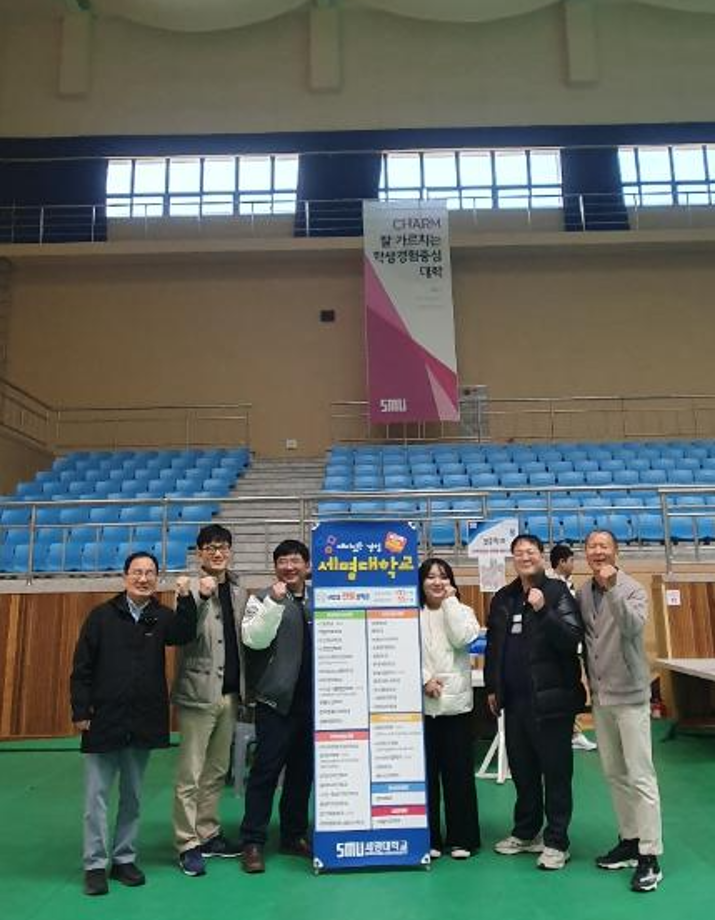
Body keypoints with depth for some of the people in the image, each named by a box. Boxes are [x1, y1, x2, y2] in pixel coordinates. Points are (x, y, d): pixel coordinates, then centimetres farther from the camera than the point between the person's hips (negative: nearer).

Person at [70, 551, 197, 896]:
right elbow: (81, 668, -3)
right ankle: (95, 864, 16)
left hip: (143, 723, 3)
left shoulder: (161, 617, 3)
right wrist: (80, 711, -8)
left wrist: (185, 598, -30)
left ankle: (124, 859, 26)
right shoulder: (102, 615, -3)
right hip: (103, 721, -2)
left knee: (132, 796, 13)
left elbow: (185, 635, -18)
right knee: (97, 794, 4)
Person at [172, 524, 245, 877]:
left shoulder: (237, 591, 9)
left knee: (217, 770, 16)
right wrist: (200, 596, -37)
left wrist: (245, 689, 13)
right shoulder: (191, 587, -10)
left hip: (229, 693, 7)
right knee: (190, 773, 2)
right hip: (199, 692, -6)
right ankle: (187, 844, 15)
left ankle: (208, 834, 29)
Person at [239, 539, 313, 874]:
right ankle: (252, 842, 11)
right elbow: (254, 639, -17)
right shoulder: (263, 599, -3)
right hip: (277, 698, -5)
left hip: (311, 698, 5)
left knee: (303, 770, 14)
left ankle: (294, 835, 28)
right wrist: (275, 602, -24)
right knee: (265, 770, -1)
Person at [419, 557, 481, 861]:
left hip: (455, 701, 1)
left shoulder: (461, 610, 9)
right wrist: (425, 678, -15)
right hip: (421, 702, -1)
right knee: (426, 771, 5)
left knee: (459, 772, 6)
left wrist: (450, 601, -7)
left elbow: (463, 638, -11)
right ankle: (429, 838, 18)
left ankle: (461, 838, 18)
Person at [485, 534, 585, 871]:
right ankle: (526, 832, 32)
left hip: (551, 698, -5)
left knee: (555, 772, 5)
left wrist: (543, 610, -27)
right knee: (522, 770, 16)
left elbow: (572, 638, -17)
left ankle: (556, 842, 18)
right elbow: (493, 646, 16)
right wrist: (492, 688, 14)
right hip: (514, 700, 6)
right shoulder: (503, 598, 10)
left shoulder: (557, 592, -6)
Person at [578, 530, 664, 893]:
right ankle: (629, 840, 29)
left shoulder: (633, 589, -10)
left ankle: (649, 856, 7)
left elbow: (633, 626, -28)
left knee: (640, 775, -2)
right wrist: (589, 678, 10)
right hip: (600, 695, 6)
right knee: (614, 774, 15)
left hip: (630, 694, -5)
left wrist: (612, 589, -36)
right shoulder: (582, 593, 4)